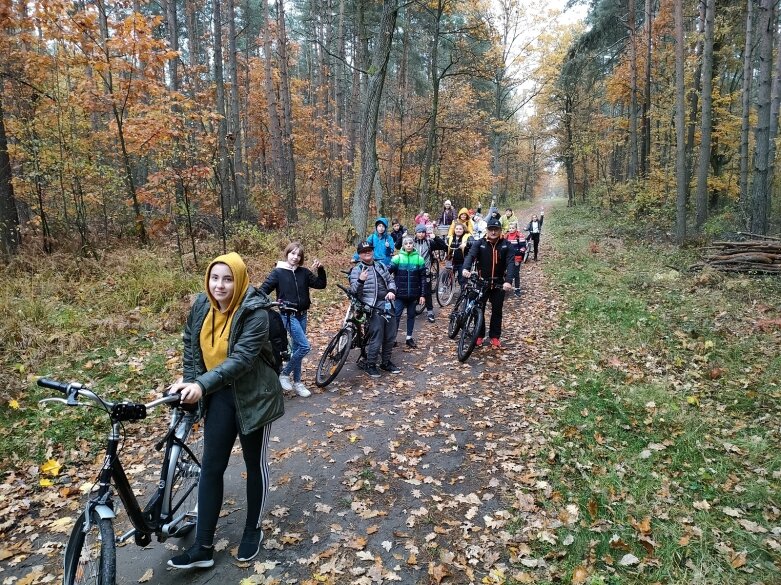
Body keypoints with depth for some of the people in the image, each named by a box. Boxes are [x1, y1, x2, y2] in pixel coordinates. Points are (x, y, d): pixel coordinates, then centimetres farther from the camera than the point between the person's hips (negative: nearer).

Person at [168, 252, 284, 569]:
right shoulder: (201, 306, -3)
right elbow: (191, 346, 10)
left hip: (252, 397, -5)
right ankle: (203, 546, 20)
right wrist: (190, 382, 0)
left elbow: (242, 359, -31)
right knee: (211, 468, 8)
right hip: (219, 397, 5)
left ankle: (252, 530, 34)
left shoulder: (255, 312, -22)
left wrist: (202, 385, -39)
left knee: (255, 464, 12)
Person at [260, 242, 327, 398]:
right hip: (288, 315, -5)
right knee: (305, 346, -15)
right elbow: (263, 289, -7)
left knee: (297, 347, 12)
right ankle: (284, 374, 3)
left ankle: (297, 382, 23)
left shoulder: (304, 272, 4)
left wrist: (320, 269, -10)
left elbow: (321, 284, 4)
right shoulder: (278, 272, -7)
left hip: (302, 315, 5)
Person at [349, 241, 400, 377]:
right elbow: (354, 291, -10)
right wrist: (360, 280, -30)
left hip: (388, 305, 6)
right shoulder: (357, 270, -2)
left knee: (390, 337, 12)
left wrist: (392, 291, -2)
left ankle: (386, 362, 29)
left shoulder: (381, 266, 15)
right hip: (373, 308, -6)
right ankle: (370, 365, 10)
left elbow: (390, 280, 19)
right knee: (376, 338, -9)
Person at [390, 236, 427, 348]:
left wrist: (423, 294, -1)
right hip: (400, 294, -2)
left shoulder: (419, 259, 0)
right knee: (396, 315, -1)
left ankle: (409, 338, 21)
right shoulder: (397, 258, -4)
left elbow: (423, 278, 1)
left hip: (413, 294, 2)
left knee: (411, 315, 11)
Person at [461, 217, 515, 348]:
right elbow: (470, 255, -22)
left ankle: (495, 336, 21)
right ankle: (479, 335, 20)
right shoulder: (479, 243, -7)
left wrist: (508, 281, -32)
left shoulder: (506, 245, -6)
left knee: (497, 310, 8)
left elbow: (510, 263, -16)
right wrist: (466, 268, -45)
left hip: (498, 283, 0)